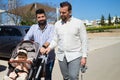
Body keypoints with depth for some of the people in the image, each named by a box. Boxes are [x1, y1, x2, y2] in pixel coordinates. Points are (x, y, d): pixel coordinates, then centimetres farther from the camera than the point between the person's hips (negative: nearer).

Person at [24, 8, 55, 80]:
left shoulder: (51, 27, -5)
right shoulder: (33, 27, 7)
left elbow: (51, 38, -22)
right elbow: (27, 38, -3)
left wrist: (44, 46, -40)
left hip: (49, 57, -2)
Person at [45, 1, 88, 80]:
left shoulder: (79, 23, -4)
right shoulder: (57, 24, 7)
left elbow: (84, 41, -3)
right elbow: (55, 40, 10)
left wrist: (84, 56, -8)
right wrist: (49, 47, -9)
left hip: (75, 55, -4)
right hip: (61, 56, 4)